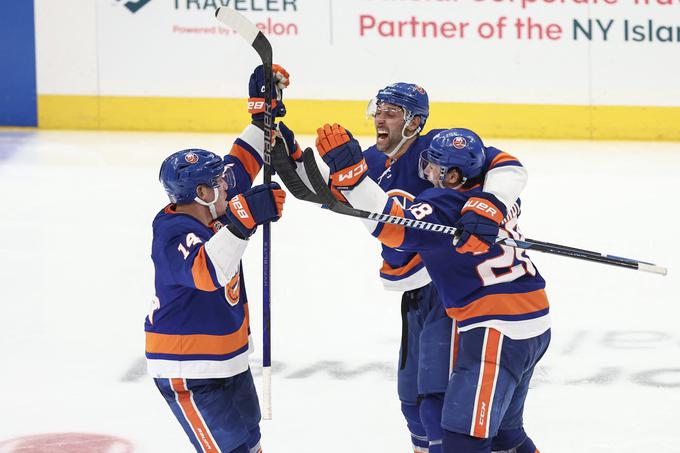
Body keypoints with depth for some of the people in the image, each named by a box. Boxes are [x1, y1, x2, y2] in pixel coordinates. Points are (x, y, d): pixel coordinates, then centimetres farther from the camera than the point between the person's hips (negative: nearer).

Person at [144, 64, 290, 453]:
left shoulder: (208, 215, 1)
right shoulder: (175, 235, -25)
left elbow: (240, 168, 17)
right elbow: (206, 272, -46)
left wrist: (263, 115, 14)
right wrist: (242, 221, -54)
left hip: (229, 359, 10)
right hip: (189, 373, -10)